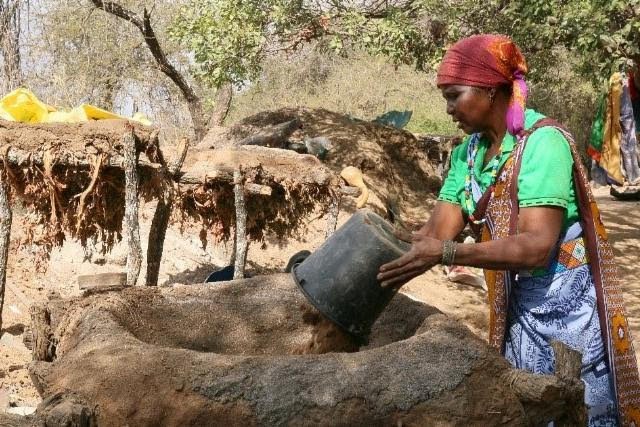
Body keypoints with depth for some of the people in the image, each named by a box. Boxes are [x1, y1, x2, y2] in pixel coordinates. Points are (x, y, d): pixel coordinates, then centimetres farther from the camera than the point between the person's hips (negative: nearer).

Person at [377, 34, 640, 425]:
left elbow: (537, 246, -29)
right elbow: (437, 231, -2)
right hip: (519, 303, 7)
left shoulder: (543, 141, -21)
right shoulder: (468, 152, 2)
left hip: (569, 303, -7)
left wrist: (444, 254, -36)